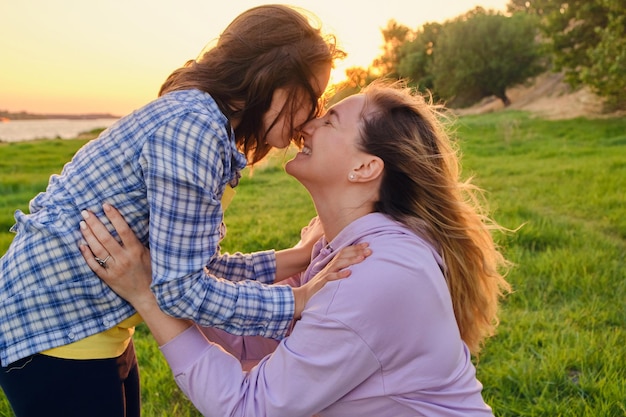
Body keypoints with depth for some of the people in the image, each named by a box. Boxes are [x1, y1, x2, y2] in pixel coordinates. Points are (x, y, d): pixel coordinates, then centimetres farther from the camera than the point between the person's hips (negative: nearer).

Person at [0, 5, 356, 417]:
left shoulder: (205, 122, 4)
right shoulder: (193, 125, -24)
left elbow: (191, 265, 2)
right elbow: (179, 287, -25)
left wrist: (292, 259, -2)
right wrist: (299, 303, -18)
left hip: (95, 318, 9)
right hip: (54, 322, -9)